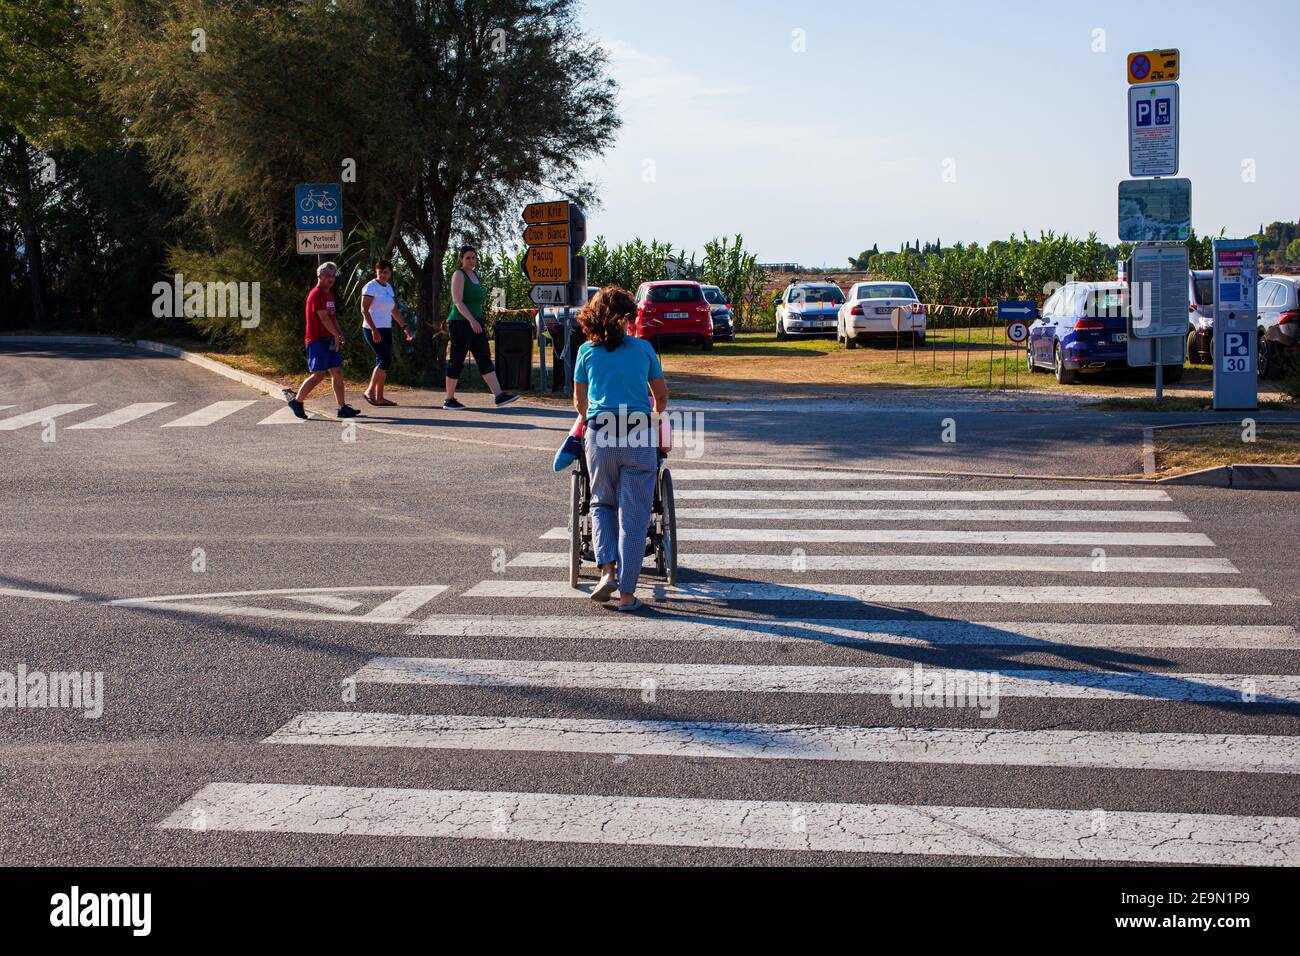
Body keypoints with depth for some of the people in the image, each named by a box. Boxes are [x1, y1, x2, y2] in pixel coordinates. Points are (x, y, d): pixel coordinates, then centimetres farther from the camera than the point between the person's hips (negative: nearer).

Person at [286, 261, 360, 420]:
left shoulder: (329, 294, 18)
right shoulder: (316, 294, -12)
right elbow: (324, 318, -17)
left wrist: (339, 334, 8)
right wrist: (336, 335, -12)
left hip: (330, 340, 9)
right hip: (317, 340, -9)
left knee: (337, 372, 3)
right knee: (318, 374, -7)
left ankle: (342, 408, 3)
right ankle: (296, 400, 7)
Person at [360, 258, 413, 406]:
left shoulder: (388, 288, 15)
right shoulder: (371, 287, -9)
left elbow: (394, 311, 23)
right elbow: (364, 310, -16)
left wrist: (404, 327, 15)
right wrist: (374, 330, -24)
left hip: (386, 330, 8)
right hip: (373, 330, -8)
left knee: (383, 362, 5)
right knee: (385, 359, -15)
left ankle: (379, 397, 8)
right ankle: (370, 391, -5)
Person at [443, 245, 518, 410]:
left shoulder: (475, 275, 17)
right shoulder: (459, 275, -9)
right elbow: (458, 302, -19)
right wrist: (471, 321, -27)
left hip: (475, 324, 8)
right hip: (460, 323, -8)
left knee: (485, 359, 0)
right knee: (456, 361, -2)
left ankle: (499, 396, -6)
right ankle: (449, 400, 5)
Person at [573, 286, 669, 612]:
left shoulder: (587, 351, 8)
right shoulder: (643, 348, 8)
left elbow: (579, 401, 21)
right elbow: (661, 396, 21)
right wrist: (654, 416, 42)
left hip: (600, 435, 1)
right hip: (639, 437, -1)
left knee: (602, 503, 21)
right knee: (634, 517, 3)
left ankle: (607, 570, 2)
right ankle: (627, 593, 2)